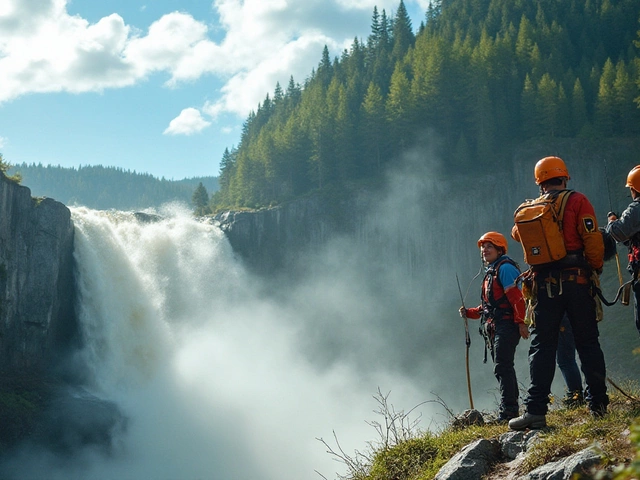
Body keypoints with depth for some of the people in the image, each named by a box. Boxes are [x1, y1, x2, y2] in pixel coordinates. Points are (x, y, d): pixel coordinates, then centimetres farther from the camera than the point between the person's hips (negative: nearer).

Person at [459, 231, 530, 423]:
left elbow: (517, 298, -17)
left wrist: (520, 322, -24)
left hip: (507, 326, -10)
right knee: (502, 369, 10)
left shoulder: (505, 268, -8)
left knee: (502, 367, -14)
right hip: (495, 328, 10)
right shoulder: (490, 273, 23)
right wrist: (469, 313, 13)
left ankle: (508, 410, -14)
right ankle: (510, 409, 14)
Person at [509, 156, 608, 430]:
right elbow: (593, 240, -10)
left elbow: (517, 233, 29)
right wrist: (597, 267, 5)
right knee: (587, 343, 8)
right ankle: (598, 404, 10)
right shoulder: (577, 202, -3)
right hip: (576, 281, -2)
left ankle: (535, 410, -4)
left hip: (544, 285, 2)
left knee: (541, 347, 3)